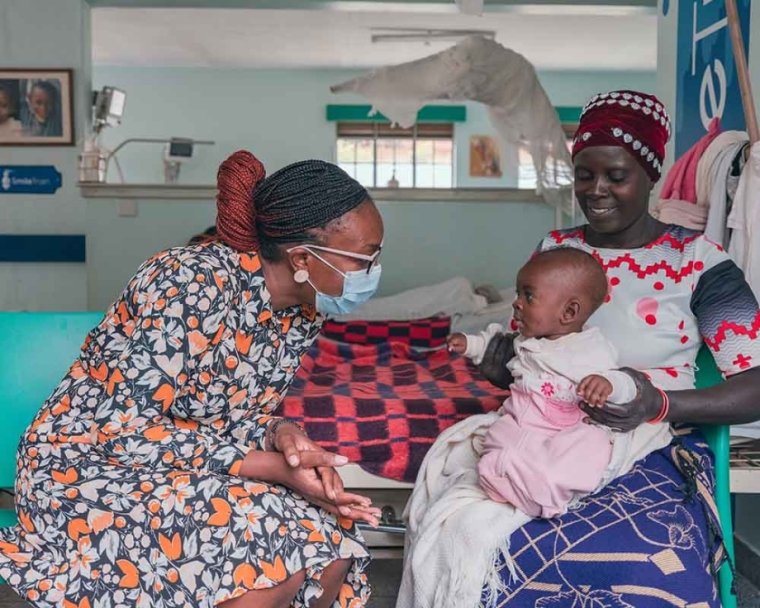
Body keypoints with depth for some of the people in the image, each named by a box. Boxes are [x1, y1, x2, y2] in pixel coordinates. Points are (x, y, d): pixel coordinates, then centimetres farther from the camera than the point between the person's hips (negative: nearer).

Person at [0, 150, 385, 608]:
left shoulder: (304, 310, -4)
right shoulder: (198, 283, -28)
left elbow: (239, 417, 5)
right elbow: (125, 431, -27)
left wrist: (280, 434, -19)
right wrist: (274, 468, -29)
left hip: (190, 469, 7)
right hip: (85, 470, -7)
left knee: (329, 556, -11)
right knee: (272, 551, -26)